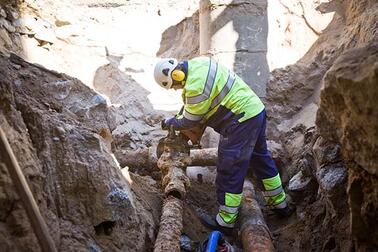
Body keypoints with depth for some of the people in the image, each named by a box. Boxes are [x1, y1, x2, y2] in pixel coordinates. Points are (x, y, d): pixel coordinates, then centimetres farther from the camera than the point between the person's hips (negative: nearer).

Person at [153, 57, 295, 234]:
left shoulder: (196, 86, -24)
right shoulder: (197, 63, 6)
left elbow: (190, 121, -9)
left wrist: (171, 122, 8)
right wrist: (179, 115, 18)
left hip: (242, 122, -10)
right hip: (256, 110, 11)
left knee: (229, 172, 0)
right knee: (261, 158, 23)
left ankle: (225, 222, 13)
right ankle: (281, 205, 39)